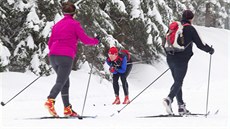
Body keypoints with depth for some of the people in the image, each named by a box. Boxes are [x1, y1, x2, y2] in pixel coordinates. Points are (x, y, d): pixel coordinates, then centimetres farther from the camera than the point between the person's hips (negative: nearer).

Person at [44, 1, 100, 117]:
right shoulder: (74, 24, 1)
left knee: (66, 83, 14)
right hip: (66, 57, -6)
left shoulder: (57, 25, 19)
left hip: (53, 56, 6)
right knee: (61, 82, -13)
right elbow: (85, 39, 0)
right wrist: (96, 41, 19)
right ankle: (50, 101, -36)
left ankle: (67, 108, 11)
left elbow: (50, 43, 21)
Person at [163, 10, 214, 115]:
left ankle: (181, 107, 11)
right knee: (178, 82, -7)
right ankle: (169, 99, -30)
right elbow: (200, 44, -3)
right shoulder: (190, 29, -4)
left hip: (170, 59, 6)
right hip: (181, 60, -6)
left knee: (177, 82, 13)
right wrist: (210, 50, 15)